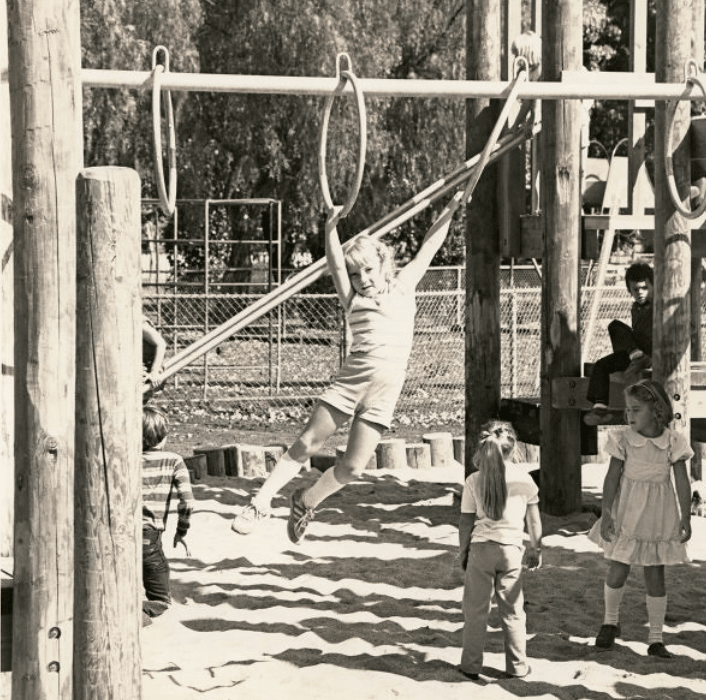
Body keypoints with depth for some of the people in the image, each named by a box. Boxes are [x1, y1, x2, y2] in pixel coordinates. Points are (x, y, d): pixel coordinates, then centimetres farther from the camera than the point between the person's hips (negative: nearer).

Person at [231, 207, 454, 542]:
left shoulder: (402, 287, 17)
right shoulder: (353, 299, 12)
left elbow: (428, 247, 17)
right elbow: (336, 265, -3)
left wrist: (450, 210, 13)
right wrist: (331, 225, -16)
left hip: (386, 387, 1)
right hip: (351, 377, -1)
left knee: (352, 467, -3)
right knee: (306, 444, -4)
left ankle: (305, 502, 21)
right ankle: (260, 503, 7)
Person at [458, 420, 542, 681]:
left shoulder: (474, 481, -5)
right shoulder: (523, 478, -1)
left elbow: (466, 522, -2)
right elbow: (533, 519, 4)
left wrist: (463, 552, 10)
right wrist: (536, 549, 15)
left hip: (481, 548, -1)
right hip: (511, 549, 1)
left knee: (475, 610, 7)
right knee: (513, 611, 10)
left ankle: (471, 665, 11)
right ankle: (517, 666, 15)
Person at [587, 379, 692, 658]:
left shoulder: (673, 442, -8)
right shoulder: (623, 439, -9)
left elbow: (682, 483, -3)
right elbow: (612, 478, -5)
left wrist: (686, 518, -5)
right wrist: (606, 513, -9)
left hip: (658, 517, 0)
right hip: (626, 513, 0)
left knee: (655, 576, 5)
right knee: (617, 571, 2)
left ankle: (656, 639, 17)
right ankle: (610, 622, 30)